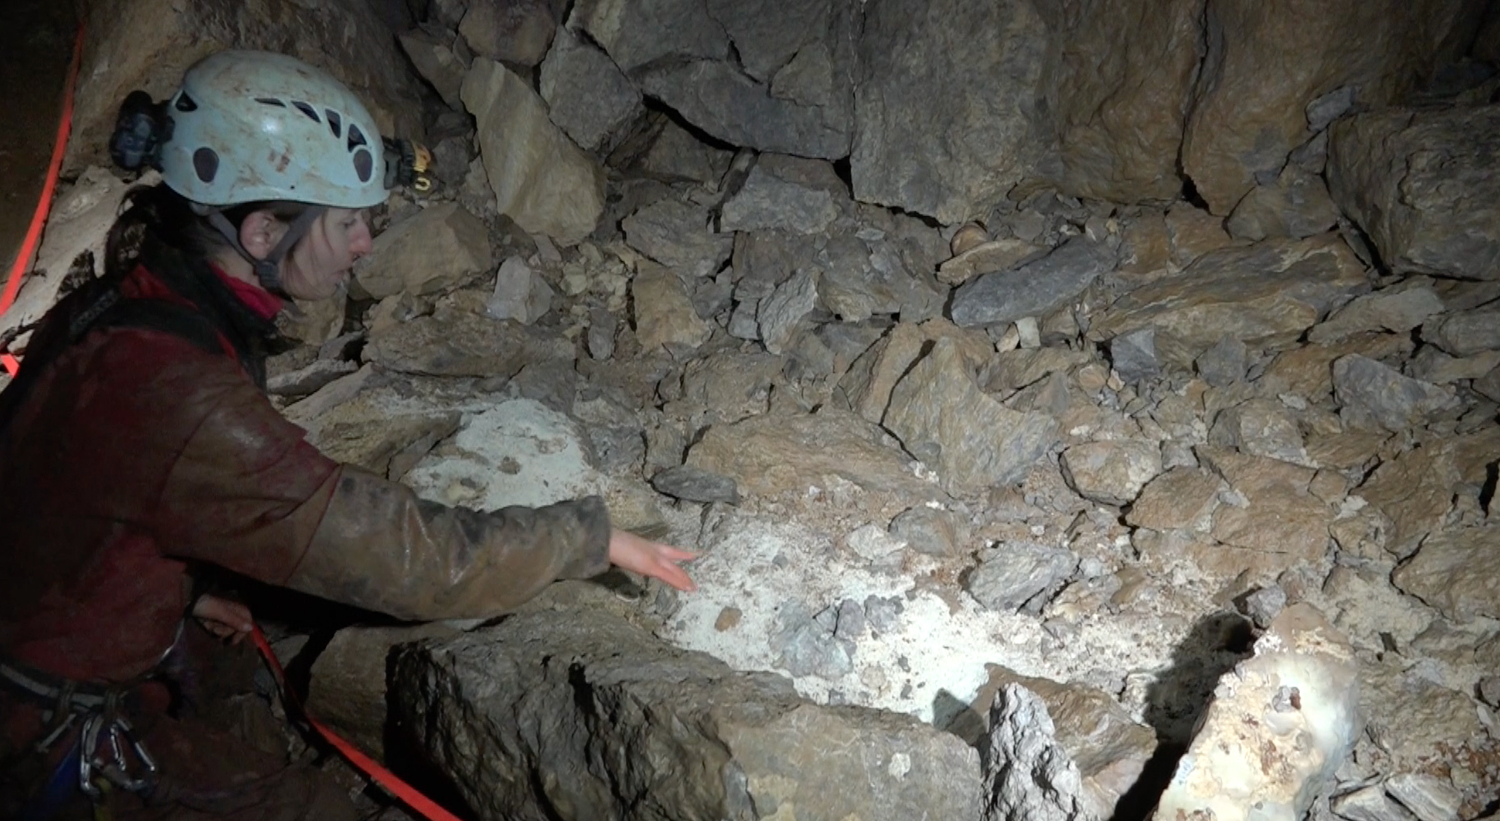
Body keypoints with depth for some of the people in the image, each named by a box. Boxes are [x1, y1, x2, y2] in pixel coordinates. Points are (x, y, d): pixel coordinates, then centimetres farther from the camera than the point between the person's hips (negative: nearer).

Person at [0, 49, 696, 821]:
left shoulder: (121, 303, -6)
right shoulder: (175, 396, -37)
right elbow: (406, 557, -34)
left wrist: (183, 590, 10)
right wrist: (594, 537, -23)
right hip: (65, 729, -8)